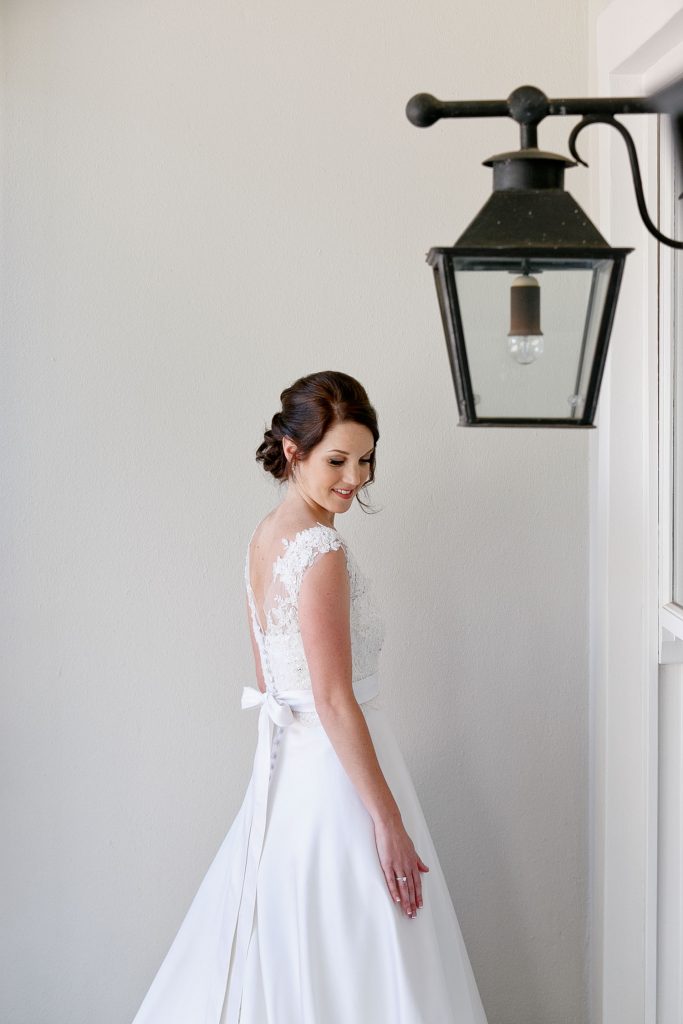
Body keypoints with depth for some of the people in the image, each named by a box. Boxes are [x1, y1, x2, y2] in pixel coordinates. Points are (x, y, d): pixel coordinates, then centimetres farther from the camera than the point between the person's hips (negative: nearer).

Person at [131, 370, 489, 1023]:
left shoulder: (265, 536, 9)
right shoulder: (323, 550, -18)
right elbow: (334, 701, -21)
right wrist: (388, 818, -19)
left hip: (283, 767, 9)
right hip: (336, 771, -9)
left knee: (275, 961, 16)